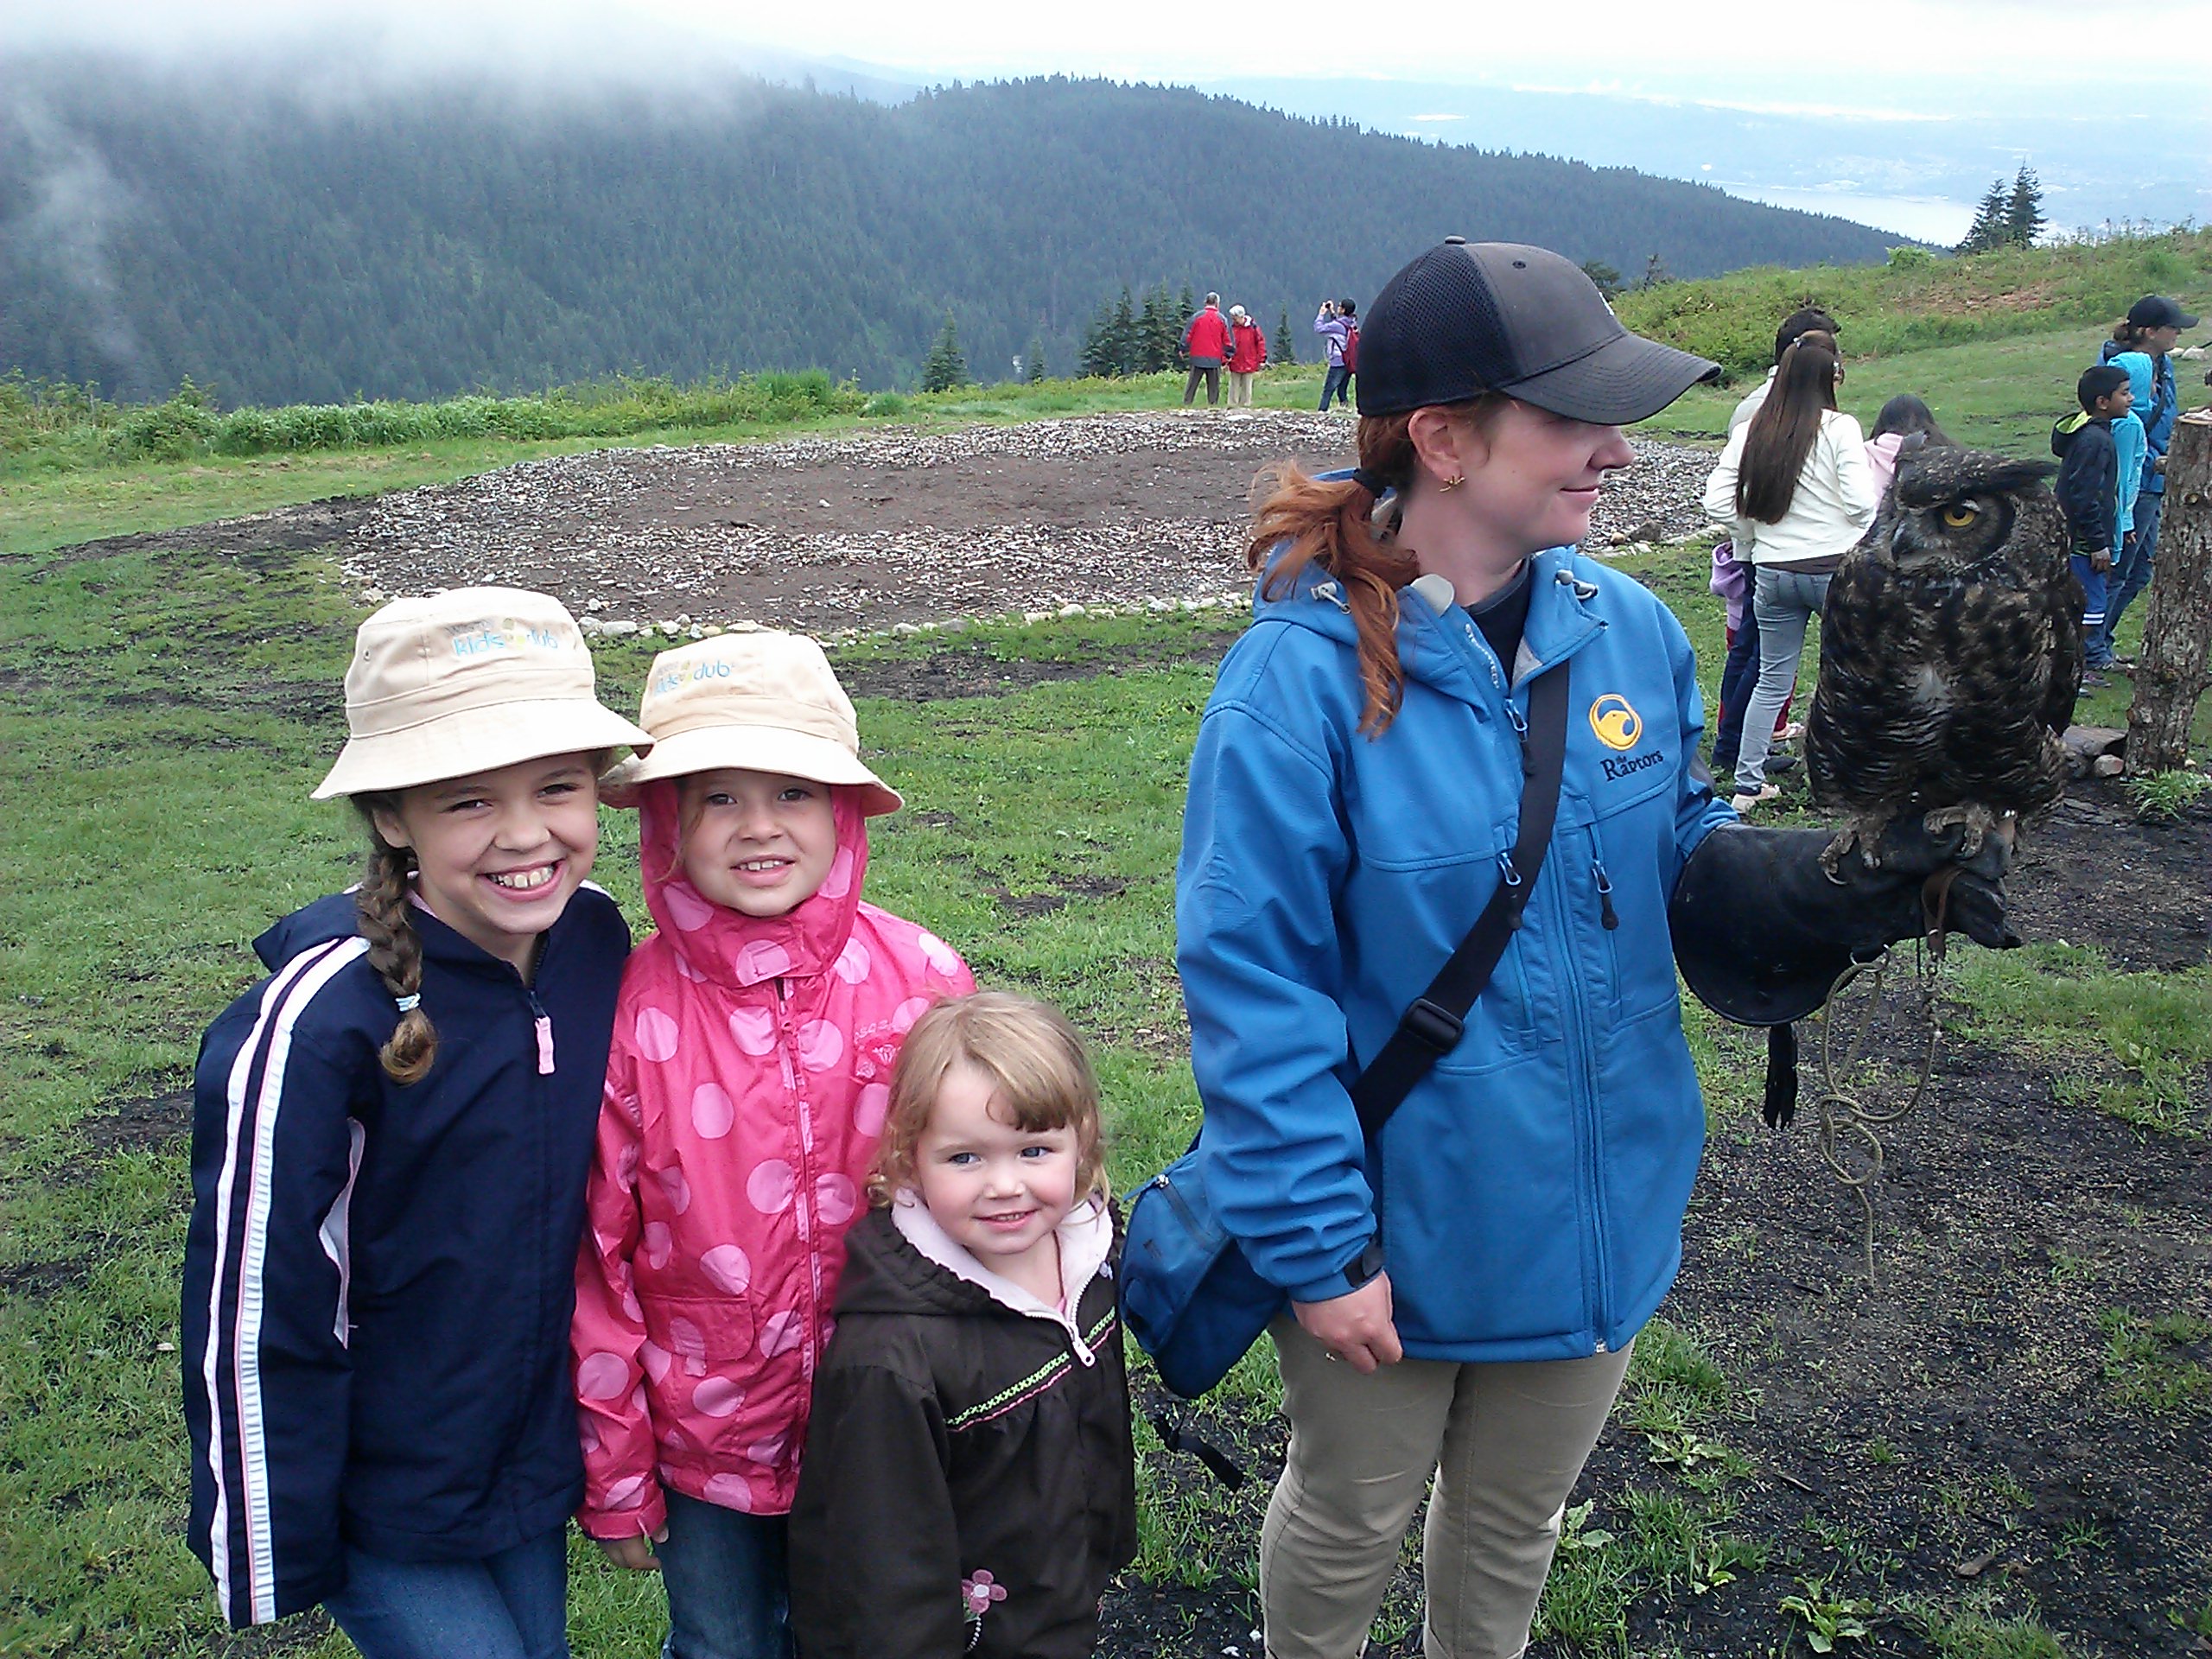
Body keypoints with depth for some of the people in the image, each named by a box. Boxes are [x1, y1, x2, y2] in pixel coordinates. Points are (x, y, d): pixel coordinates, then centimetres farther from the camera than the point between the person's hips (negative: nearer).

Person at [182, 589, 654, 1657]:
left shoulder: (596, 943, -9)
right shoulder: (315, 1019, -26)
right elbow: (251, 1306, -18)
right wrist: (276, 1560, -11)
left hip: (534, 1451, 5)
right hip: (383, 1500, -5)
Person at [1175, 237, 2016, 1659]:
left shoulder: (1631, 630, -7)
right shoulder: (1304, 675, -25)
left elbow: (1682, 862, 4)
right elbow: (1253, 991, -22)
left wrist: (1836, 886, -16)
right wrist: (1315, 1246, -19)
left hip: (1597, 1217, 5)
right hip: (1391, 1234, -5)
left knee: (1514, 1525, 28)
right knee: (1349, 1526, 22)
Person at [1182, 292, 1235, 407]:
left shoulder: (1197, 316, -2)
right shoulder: (1222, 319, 0)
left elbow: (1187, 336, -1)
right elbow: (1228, 340, 3)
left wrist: (1184, 351, 10)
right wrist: (1227, 356, 13)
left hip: (1197, 358, 0)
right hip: (1215, 359, 0)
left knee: (1192, 384, 6)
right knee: (1213, 386, 7)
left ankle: (1186, 405, 4)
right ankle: (1212, 405, 3)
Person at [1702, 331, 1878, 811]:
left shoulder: (1751, 432, 2)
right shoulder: (1839, 428, -9)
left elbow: (1717, 501, 0)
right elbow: (1861, 504, -14)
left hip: (1772, 571, 4)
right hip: (1836, 567, -4)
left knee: (1772, 679, 14)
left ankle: (1747, 785, 15)